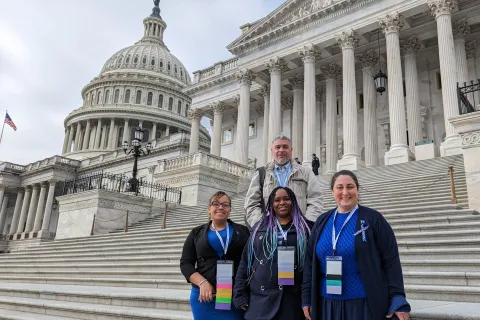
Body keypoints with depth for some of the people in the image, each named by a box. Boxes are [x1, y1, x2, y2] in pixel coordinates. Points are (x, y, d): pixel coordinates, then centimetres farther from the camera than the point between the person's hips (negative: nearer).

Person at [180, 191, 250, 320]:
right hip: (204, 295, 1)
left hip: (236, 296, 0)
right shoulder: (197, 233, 9)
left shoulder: (242, 231, 7)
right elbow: (186, 263, 5)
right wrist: (202, 282, -11)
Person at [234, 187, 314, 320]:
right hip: (260, 299, 2)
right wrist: (240, 296, 4)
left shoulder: (306, 229, 5)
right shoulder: (260, 228, 11)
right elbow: (245, 263, 9)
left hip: (292, 300, -1)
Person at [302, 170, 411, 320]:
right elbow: (310, 261, 8)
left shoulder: (373, 219, -4)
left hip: (365, 304, -3)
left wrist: (398, 299, -11)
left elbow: (391, 260, -7)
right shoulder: (322, 221, 6)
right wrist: (306, 297, 5)